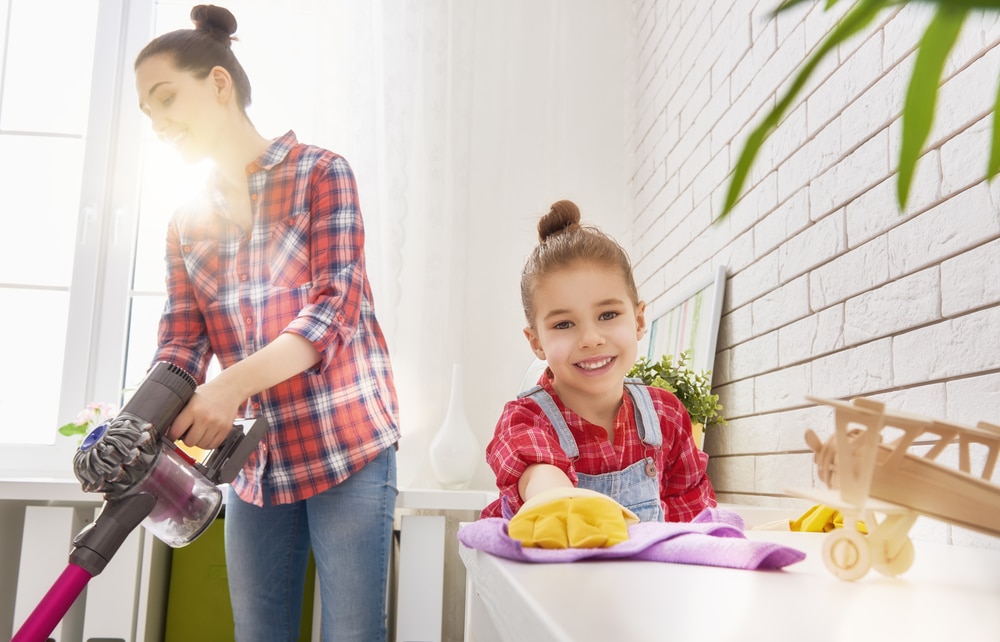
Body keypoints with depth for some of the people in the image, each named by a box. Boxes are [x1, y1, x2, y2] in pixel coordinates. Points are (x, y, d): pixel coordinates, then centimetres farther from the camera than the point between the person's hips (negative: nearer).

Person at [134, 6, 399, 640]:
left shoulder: (320, 173, -3)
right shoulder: (187, 222, 13)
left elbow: (336, 306, -13)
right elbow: (181, 343, 5)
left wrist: (233, 384, -27)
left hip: (346, 442, -5)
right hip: (255, 458, 5)